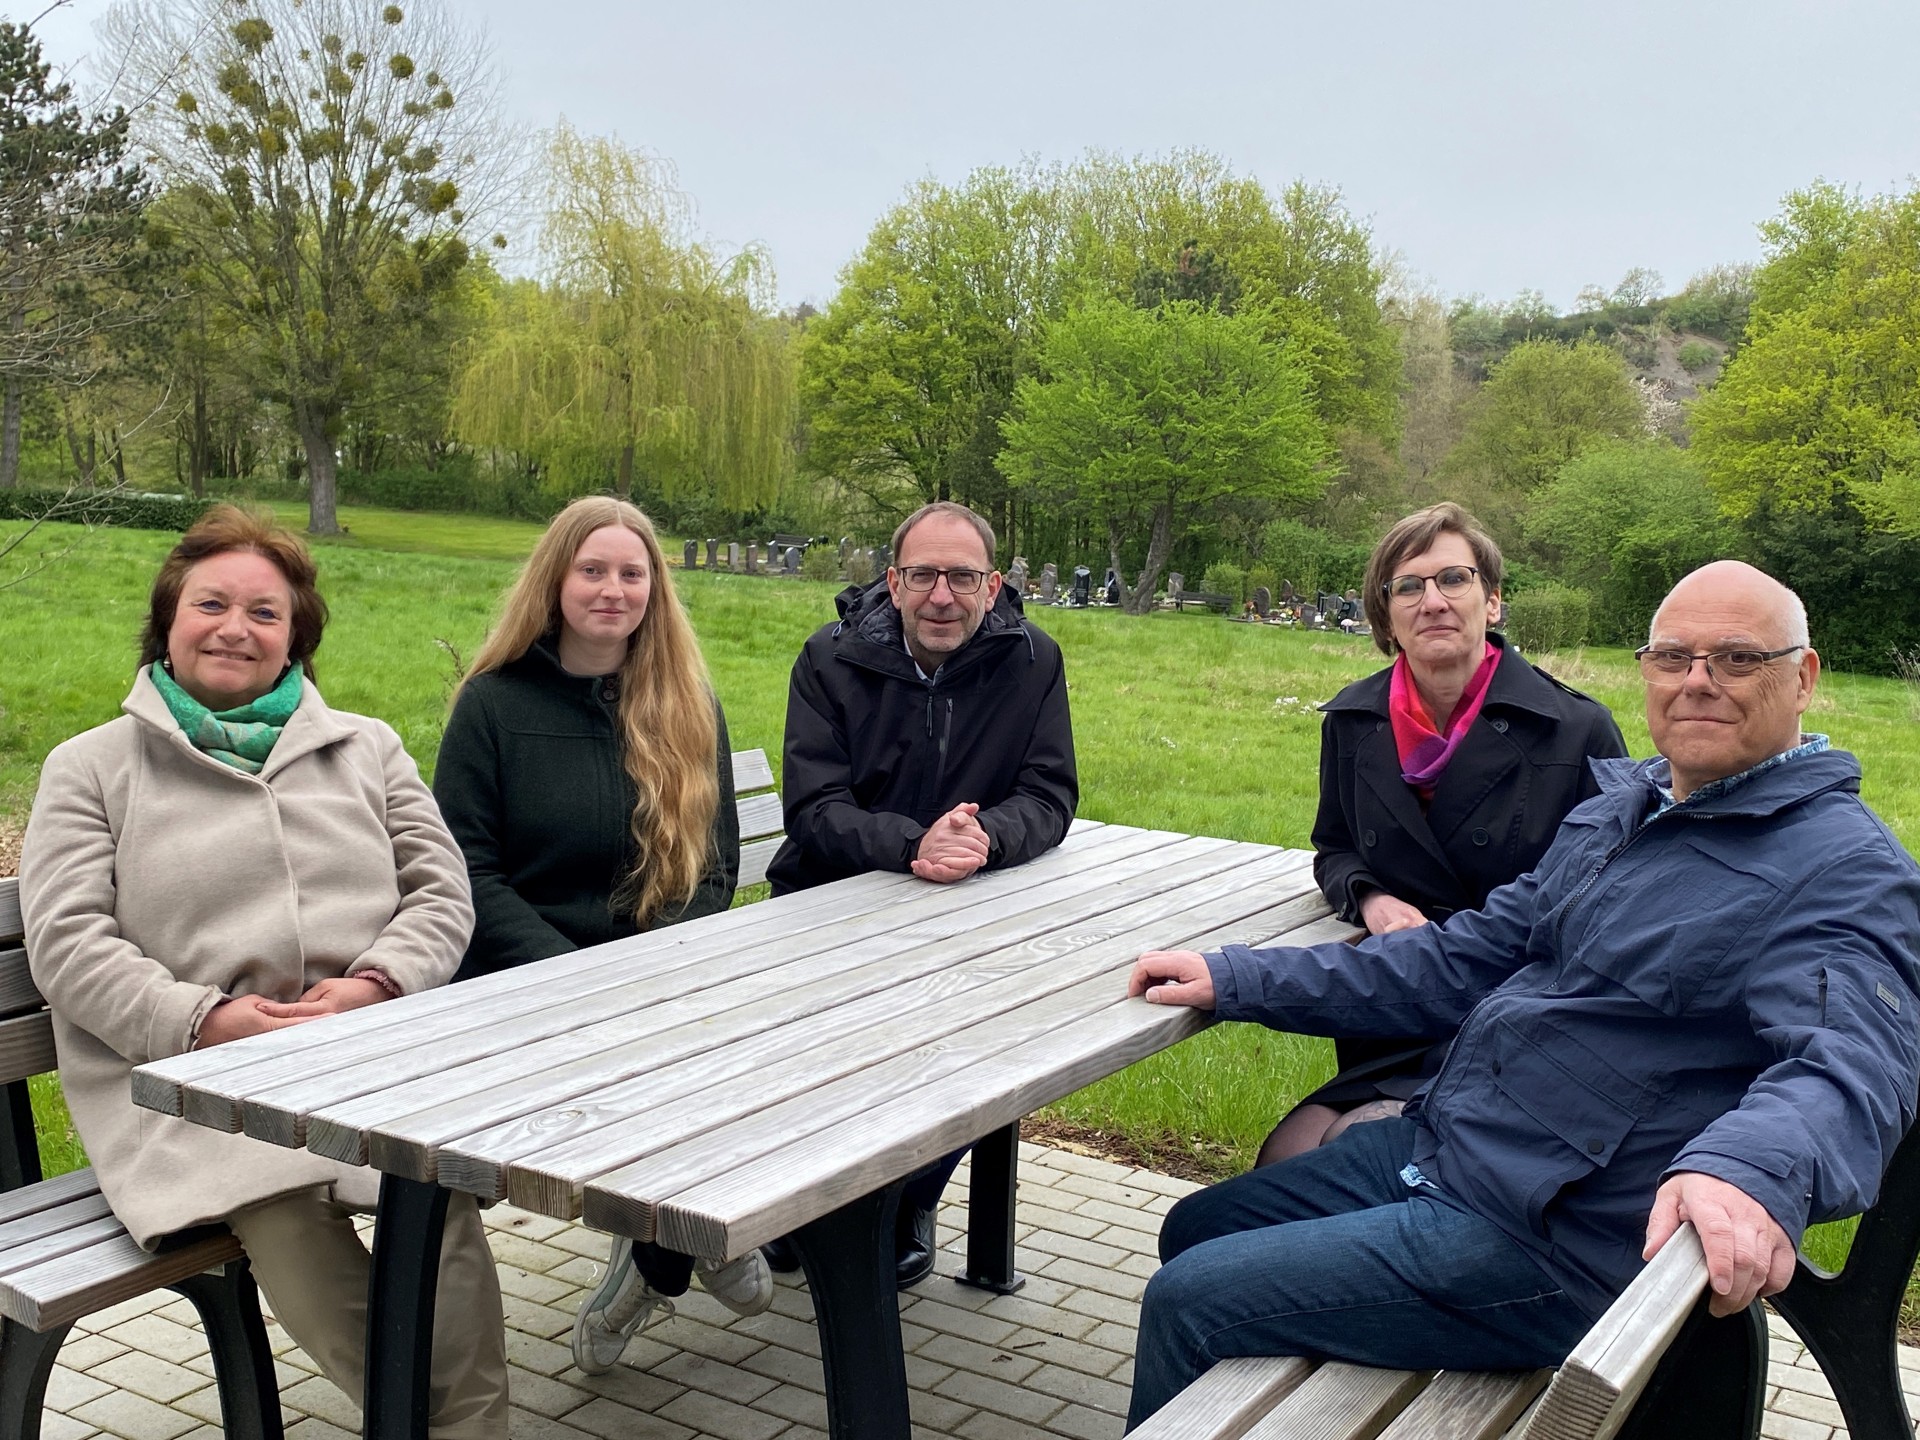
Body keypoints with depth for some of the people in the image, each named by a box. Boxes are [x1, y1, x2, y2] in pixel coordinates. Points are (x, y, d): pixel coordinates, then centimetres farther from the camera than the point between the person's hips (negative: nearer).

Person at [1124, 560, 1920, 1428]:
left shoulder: (1847, 870, -14)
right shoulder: (1616, 811, 11)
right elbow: (1462, 961, 14)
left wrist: (1748, 1170, -55)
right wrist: (1234, 980, 10)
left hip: (1547, 1239, -9)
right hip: (1426, 1145, 9)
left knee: (1190, 1304, -11)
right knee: (1194, 1231, 19)